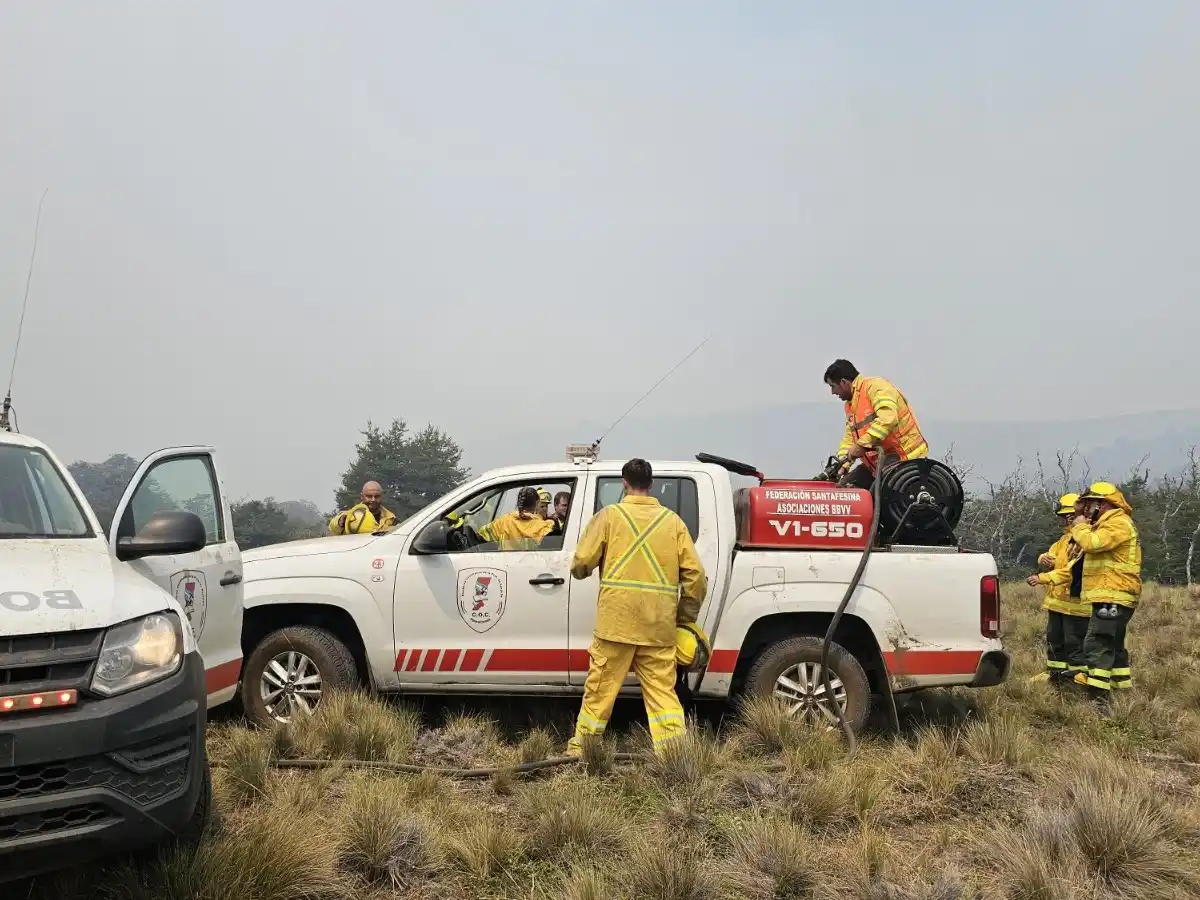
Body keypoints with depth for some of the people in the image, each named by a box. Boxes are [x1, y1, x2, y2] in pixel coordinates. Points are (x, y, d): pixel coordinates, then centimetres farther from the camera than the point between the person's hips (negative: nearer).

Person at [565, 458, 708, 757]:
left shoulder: (609, 516, 0)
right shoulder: (672, 521, 8)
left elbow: (581, 564, -2)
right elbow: (695, 573, 3)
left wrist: (580, 569, 23)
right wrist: (686, 617, 14)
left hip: (616, 620, -2)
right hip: (659, 623, 2)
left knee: (601, 685, 8)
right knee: (661, 687, 7)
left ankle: (581, 746, 18)